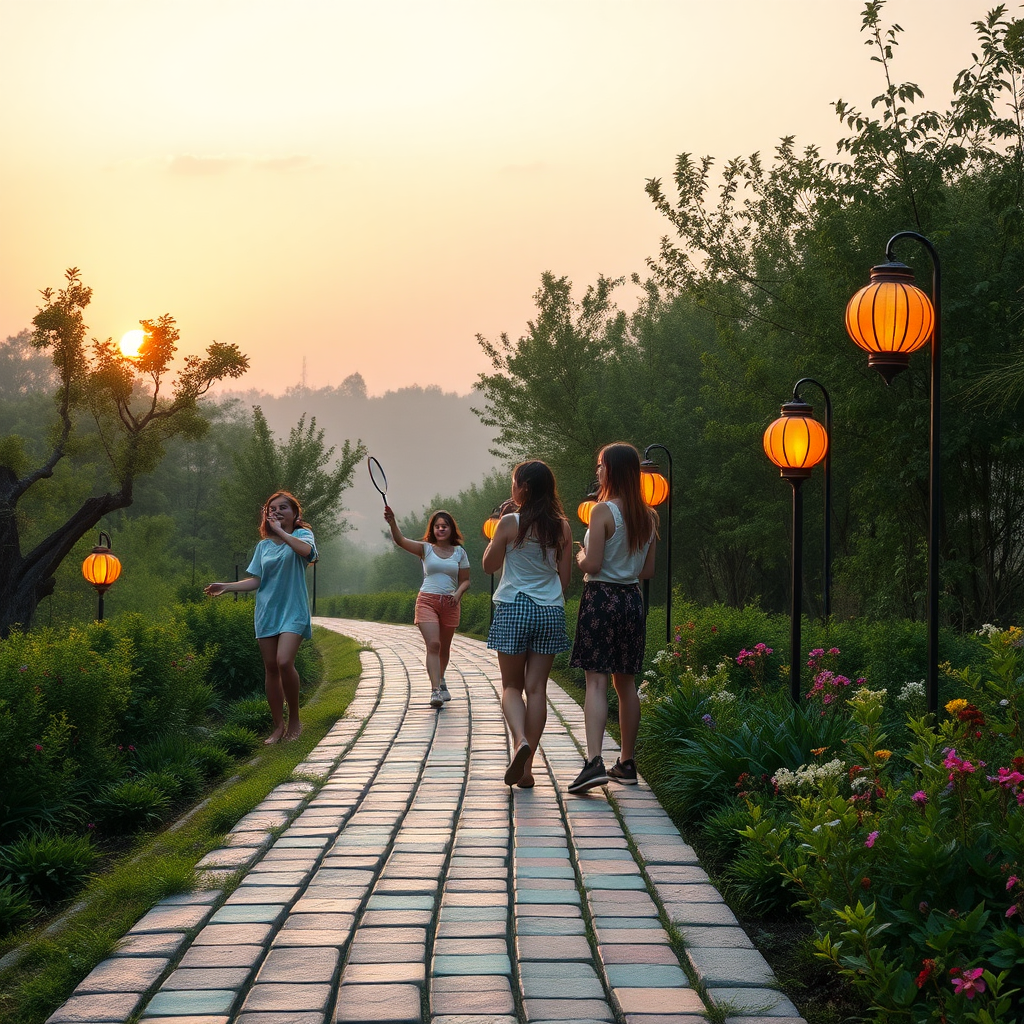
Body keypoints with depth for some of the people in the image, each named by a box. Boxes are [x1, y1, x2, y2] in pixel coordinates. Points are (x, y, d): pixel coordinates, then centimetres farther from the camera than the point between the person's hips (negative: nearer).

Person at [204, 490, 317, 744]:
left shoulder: (301, 535, 1)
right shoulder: (263, 545, 13)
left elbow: (305, 549, -24)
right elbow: (255, 581, 11)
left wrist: (280, 531, -16)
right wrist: (226, 587, 0)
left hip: (292, 611, -5)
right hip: (267, 611, 5)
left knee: (284, 662, -21)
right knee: (270, 668, 3)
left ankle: (294, 719, -5)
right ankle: (279, 726, 13)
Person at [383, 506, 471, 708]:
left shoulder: (459, 552, 7)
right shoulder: (425, 549, 2)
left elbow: (465, 580, 11)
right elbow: (401, 541, -13)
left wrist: (458, 593, -11)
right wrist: (392, 523, -30)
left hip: (450, 603, 2)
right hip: (427, 600, -2)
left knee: (444, 647, 14)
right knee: (433, 644, -16)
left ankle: (440, 680, 38)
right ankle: (435, 689, -19)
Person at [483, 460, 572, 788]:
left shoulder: (510, 523, -9)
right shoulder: (562, 527, 2)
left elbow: (489, 564, 2)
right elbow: (565, 576, 7)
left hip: (513, 609, -3)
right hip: (551, 611, 3)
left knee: (511, 686, 8)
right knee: (536, 688, 5)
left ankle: (520, 740, -19)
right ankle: (526, 767, 5)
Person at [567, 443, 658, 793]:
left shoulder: (604, 511, -13)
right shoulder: (648, 515, 7)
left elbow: (592, 564, -16)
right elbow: (648, 570, 11)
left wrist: (580, 556, 5)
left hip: (601, 597, -6)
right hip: (632, 598, 6)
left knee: (596, 681, -10)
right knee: (626, 682, 13)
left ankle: (594, 761, -23)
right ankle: (626, 763, 19)